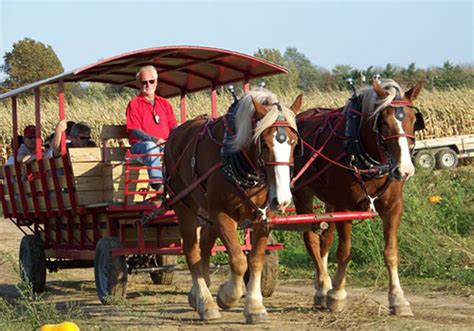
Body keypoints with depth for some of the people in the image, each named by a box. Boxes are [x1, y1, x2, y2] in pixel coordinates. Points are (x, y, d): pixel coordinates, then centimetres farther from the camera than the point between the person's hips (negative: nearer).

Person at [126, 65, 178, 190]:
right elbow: (134, 131, -7)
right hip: (140, 145, -4)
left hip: (165, 144, 4)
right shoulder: (134, 104, 4)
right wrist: (154, 139, -23)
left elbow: (173, 127, 13)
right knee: (151, 147, -39)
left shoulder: (164, 103, 19)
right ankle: (156, 183, -48)